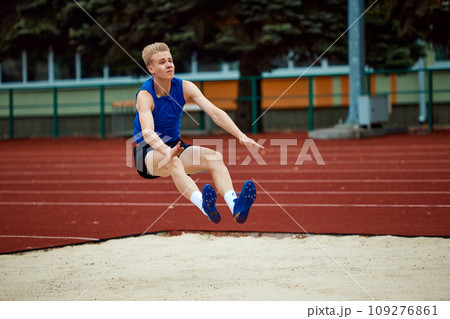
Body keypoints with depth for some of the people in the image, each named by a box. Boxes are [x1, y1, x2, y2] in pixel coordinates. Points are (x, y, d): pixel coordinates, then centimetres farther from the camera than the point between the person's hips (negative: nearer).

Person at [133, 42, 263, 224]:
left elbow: (214, 112, -12)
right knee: (172, 162, -39)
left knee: (214, 157, -23)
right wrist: (167, 152, -55)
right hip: (148, 151, -5)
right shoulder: (145, 95, -18)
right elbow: (147, 132, -35)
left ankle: (235, 205, -48)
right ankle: (203, 205, -64)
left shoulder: (184, 87, -3)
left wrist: (241, 136, -26)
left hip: (174, 146, 5)